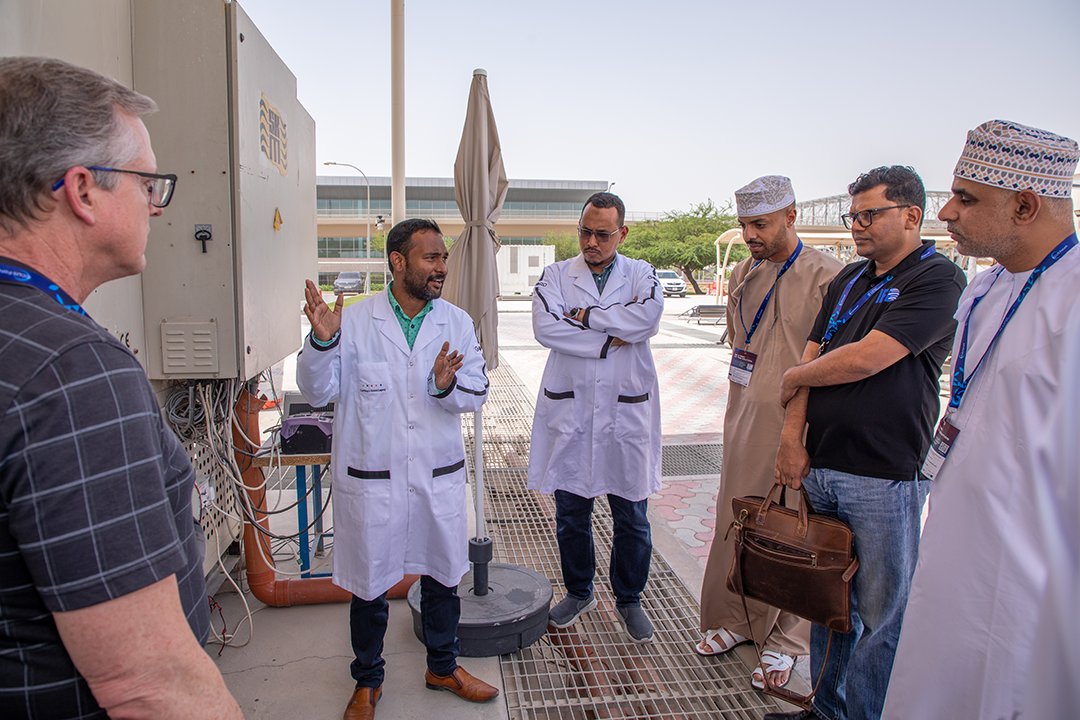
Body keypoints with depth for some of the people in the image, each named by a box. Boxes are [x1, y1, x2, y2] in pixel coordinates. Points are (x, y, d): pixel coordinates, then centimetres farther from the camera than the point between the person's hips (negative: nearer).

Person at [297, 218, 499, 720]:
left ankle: (443, 667, 43)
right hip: (371, 477, -2)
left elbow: (476, 393, 0)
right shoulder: (354, 321, -8)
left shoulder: (457, 323, 0)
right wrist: (321, 342, -26)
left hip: (439, 476, 3)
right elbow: (317, 392, -8)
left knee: (442, 576, 18)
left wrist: (447, 387, -22)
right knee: (369, 585, 14)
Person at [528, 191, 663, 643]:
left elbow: (649, 316, -18)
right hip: (569, 410, 1)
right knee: (571, 512, 13)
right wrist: (610, 339, -15)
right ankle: (579, 592, 35)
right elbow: (545, 326, -14)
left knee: (632, 517, 9)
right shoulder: (556, 275, 4)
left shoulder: (640, 274, 4)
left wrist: (585, 315, -13)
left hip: (626, 412, 0)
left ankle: (629, 600, 30)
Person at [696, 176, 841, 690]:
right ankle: (735, 617, 32)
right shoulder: (742, 274, 11)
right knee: (736, 519, 13)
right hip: (744, 416, 6)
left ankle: (785, 639, 22)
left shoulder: (825, 276, -11)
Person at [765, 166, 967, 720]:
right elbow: (812, 357, 9)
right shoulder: (848, 280, 14)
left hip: (885, 479, -7)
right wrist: (792, 437, -1)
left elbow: (867, 359, -19)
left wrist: (795, 378, -3)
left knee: (880, 617, 7)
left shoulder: (937, 278, -9)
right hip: (821, 468, 7)